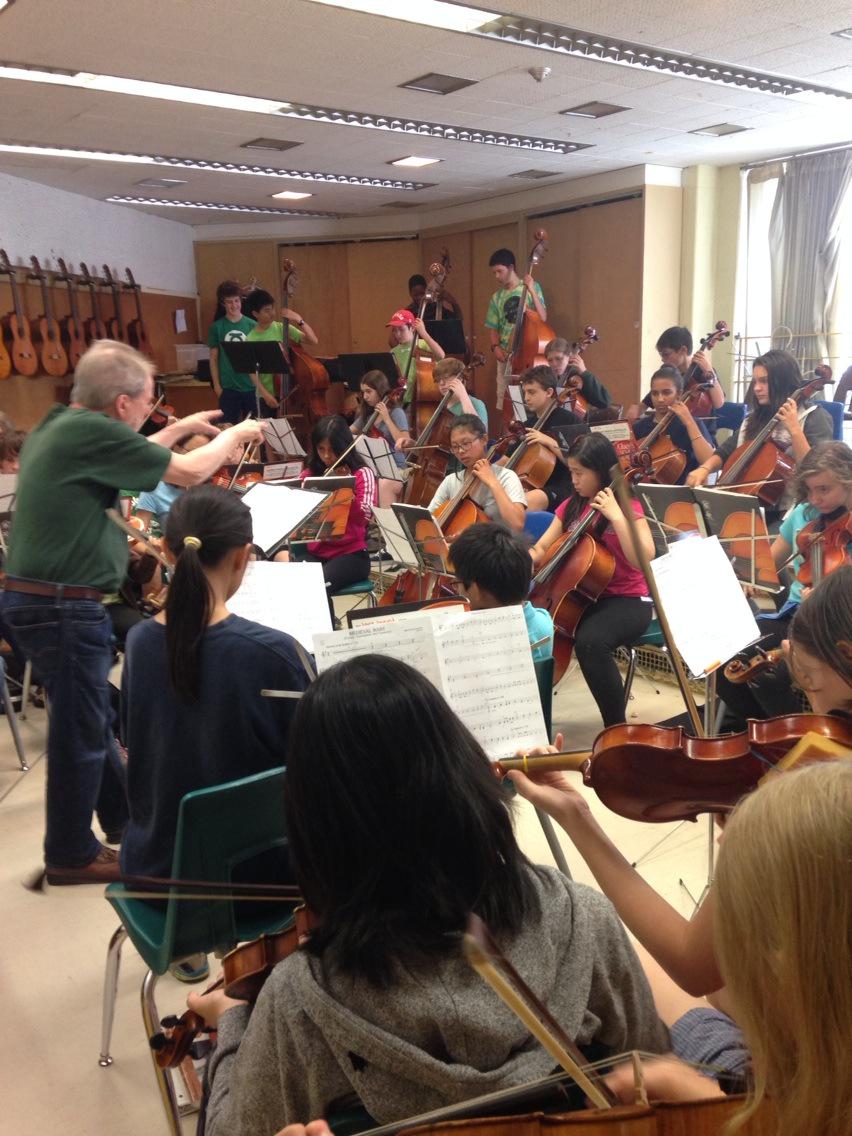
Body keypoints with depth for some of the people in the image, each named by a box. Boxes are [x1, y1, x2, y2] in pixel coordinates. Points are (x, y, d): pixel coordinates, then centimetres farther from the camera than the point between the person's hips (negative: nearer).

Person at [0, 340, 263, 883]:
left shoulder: (59, 425, 9)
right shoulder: (91, 431, -19)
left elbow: (129, 458, 27)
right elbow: (190, 472, -12)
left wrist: (181, 428, 28)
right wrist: (235, 434, 5)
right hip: (64, 606, -10)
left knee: (91, 717, 22)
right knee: (80, 730, 5)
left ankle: (125, 815, 40)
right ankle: (72, 854, 22)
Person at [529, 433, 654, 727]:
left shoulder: (626, 506, -9)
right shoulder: (572, 506, 10)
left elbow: (643, 560, -23)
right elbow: (541, 549, 11)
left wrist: (617, 516, -26)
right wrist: (526, 561, -11)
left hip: (628, 601, -6)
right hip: (582, 597, 6)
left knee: (589, 641, -37)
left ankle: (617, 728, -21)